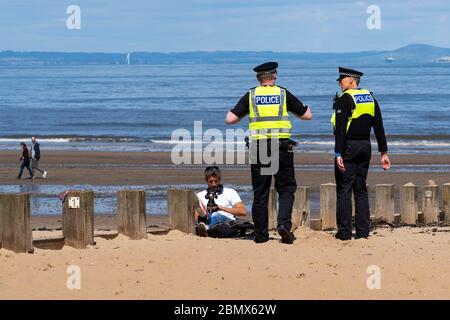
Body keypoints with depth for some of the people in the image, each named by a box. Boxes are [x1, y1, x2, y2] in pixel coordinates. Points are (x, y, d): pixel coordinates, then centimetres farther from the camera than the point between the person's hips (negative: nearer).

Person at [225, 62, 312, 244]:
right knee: (286, 189, 8)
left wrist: (243, 114, 21)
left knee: (260, 193, 7)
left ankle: (261, 235, 8)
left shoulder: (250, 96, 5)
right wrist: (291, 109, 28)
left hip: (258, 147, 1)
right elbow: (307, 115, 9)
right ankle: (284, 223, -12)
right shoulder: (284, 94, 4)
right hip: (282, 147, -1)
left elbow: (230, 119, 0)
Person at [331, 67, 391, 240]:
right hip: (365, 148, 7)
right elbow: (379, 128, 9)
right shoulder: (371, 99, 10)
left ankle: (344, 232, -3)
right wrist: (384, 153, 11)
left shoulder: (344, 99, -12)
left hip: (348, 148, -7)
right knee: (361, 190, 12)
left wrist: (338, 154, -19)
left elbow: (340, 129, -18)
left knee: (344, 190, -2)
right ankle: (363, 231, 10)